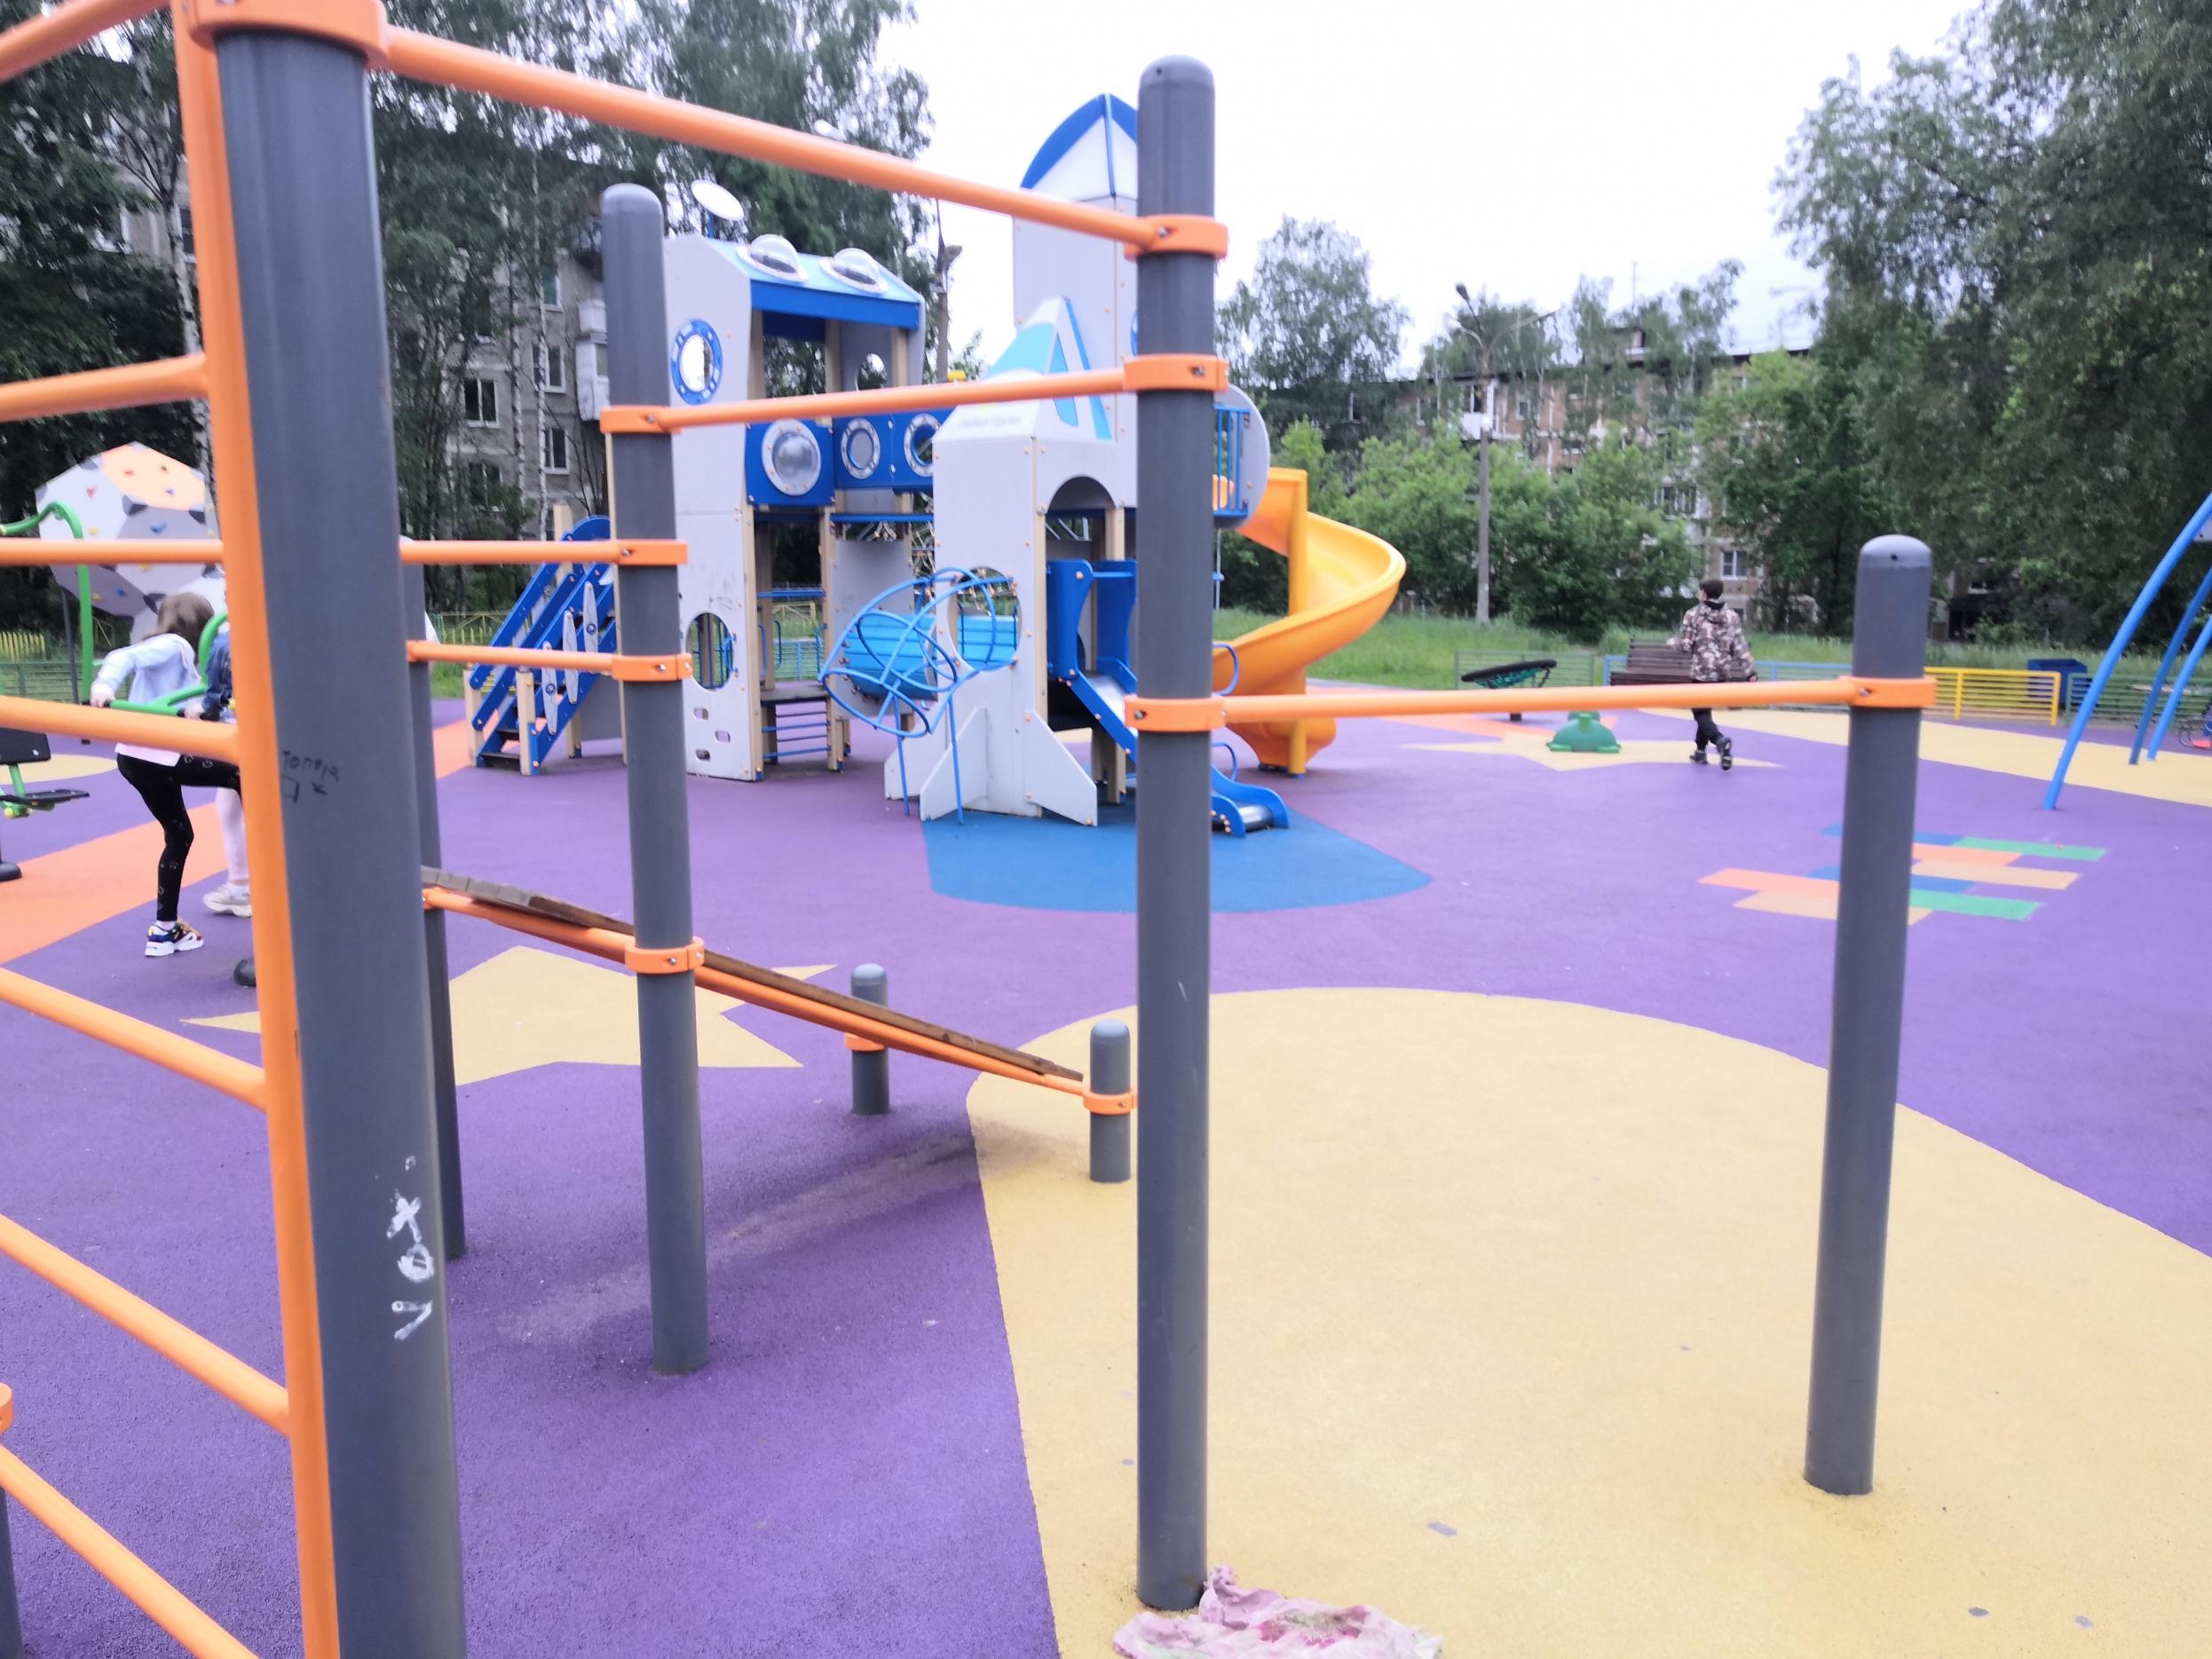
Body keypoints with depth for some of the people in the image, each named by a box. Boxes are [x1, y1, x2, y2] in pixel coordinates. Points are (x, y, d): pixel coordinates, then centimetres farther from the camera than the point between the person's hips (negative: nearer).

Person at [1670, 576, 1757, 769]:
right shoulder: (1732, 616, 4)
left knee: (1700, 711, -1)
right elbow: (1740, 646, 0)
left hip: (1701, 671, -5)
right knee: (1705, 708, 21)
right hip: (1723, 672, 5)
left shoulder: (1693, 614, -7)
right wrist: (1750, 670, -1)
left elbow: (1685, 645, -8)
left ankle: (1720, 740, -30)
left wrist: (1672, 642, 14)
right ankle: (1700, 750, 27)